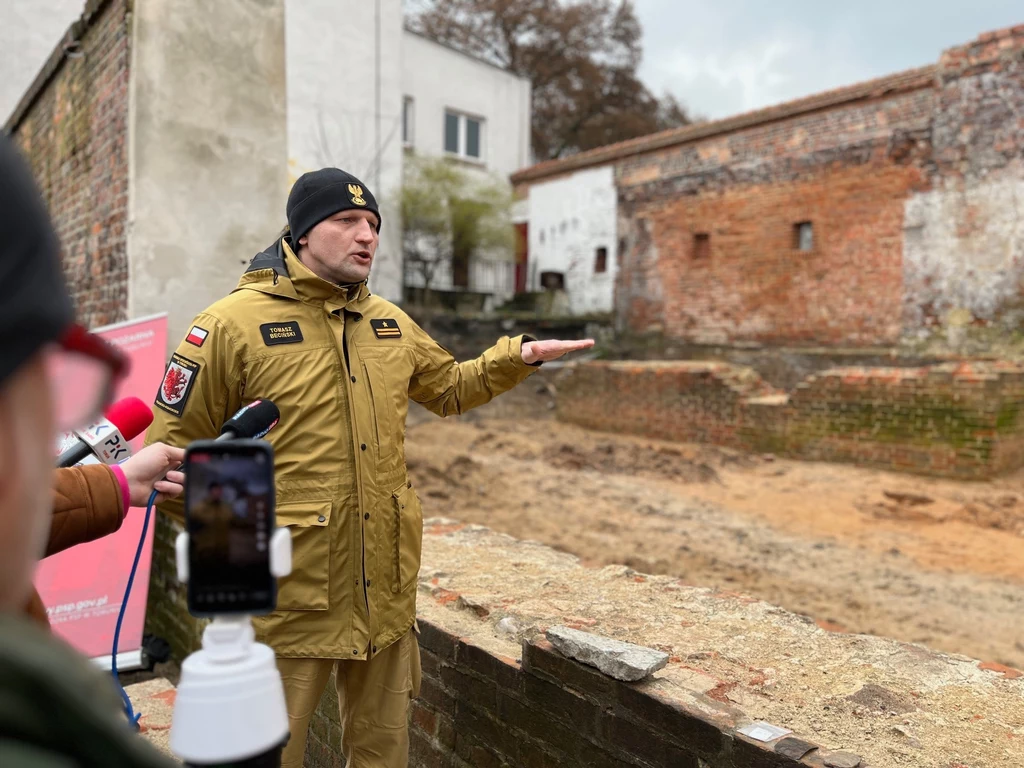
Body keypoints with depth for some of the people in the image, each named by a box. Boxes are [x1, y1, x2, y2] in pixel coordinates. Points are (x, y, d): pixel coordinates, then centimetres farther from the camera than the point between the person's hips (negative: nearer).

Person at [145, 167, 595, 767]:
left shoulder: (391, 323, 8)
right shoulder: (234, 323, -11)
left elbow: (450, 388, 22)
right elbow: (170, 453, -7)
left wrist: (516, 357, 11)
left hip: (387, 592, 5)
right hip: (288, 599, -5)